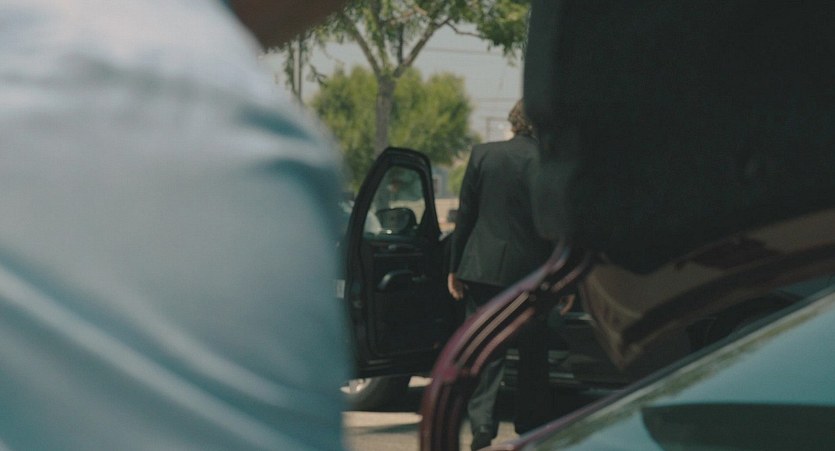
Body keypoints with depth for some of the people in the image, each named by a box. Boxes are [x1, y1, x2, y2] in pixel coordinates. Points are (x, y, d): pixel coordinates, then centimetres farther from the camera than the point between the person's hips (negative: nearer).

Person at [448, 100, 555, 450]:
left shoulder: (483, 154, -1)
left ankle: (482, 422, -9)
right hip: (529, 270, -1)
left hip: (483, 267, 1)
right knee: (533, 354, 12)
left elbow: (465, 215, 2)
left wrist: (454, 267, 9)